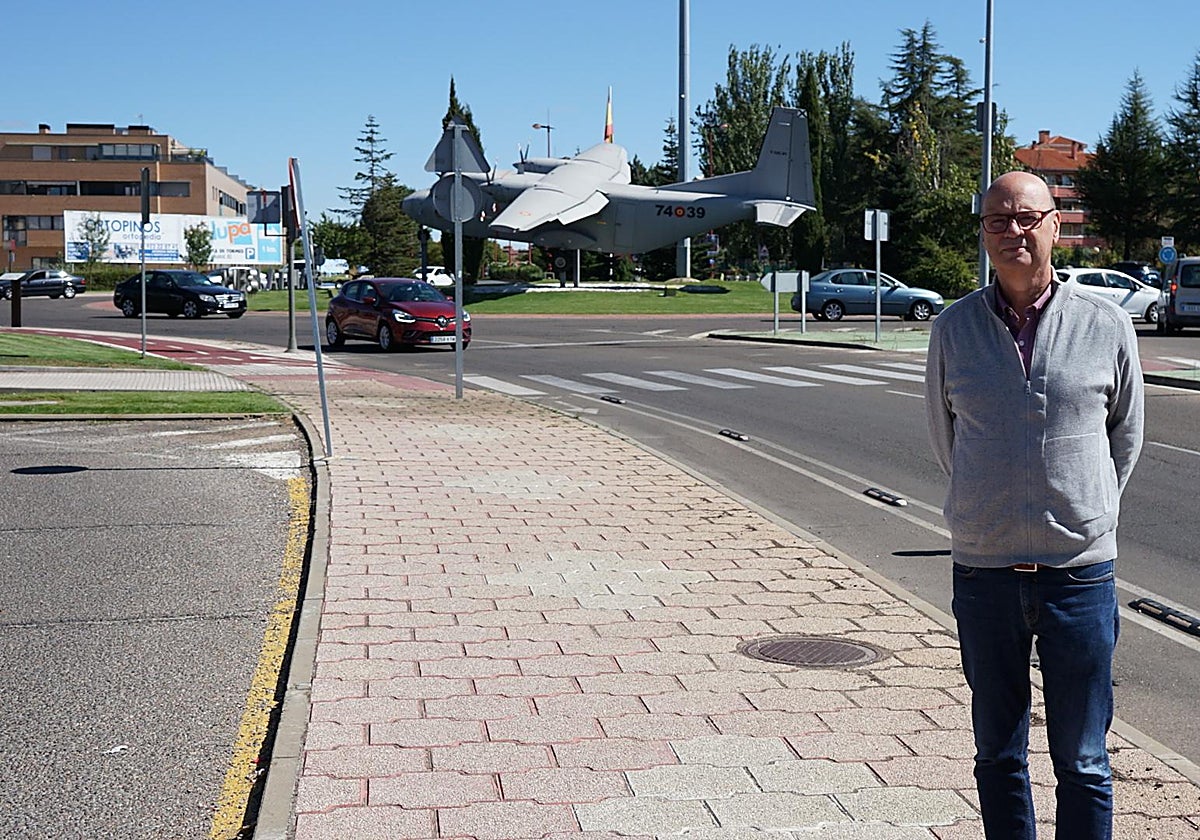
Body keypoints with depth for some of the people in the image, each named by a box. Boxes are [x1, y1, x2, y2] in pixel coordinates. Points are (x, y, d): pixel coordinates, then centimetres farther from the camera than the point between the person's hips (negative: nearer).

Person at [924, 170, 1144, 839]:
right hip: (984, 568, 1)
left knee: (1082, 761, 7)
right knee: (998, 752, 13)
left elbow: (1125, 440, 12)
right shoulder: (954, 329, 1)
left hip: (1081, 570, -1)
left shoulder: (1107, 326, -2)